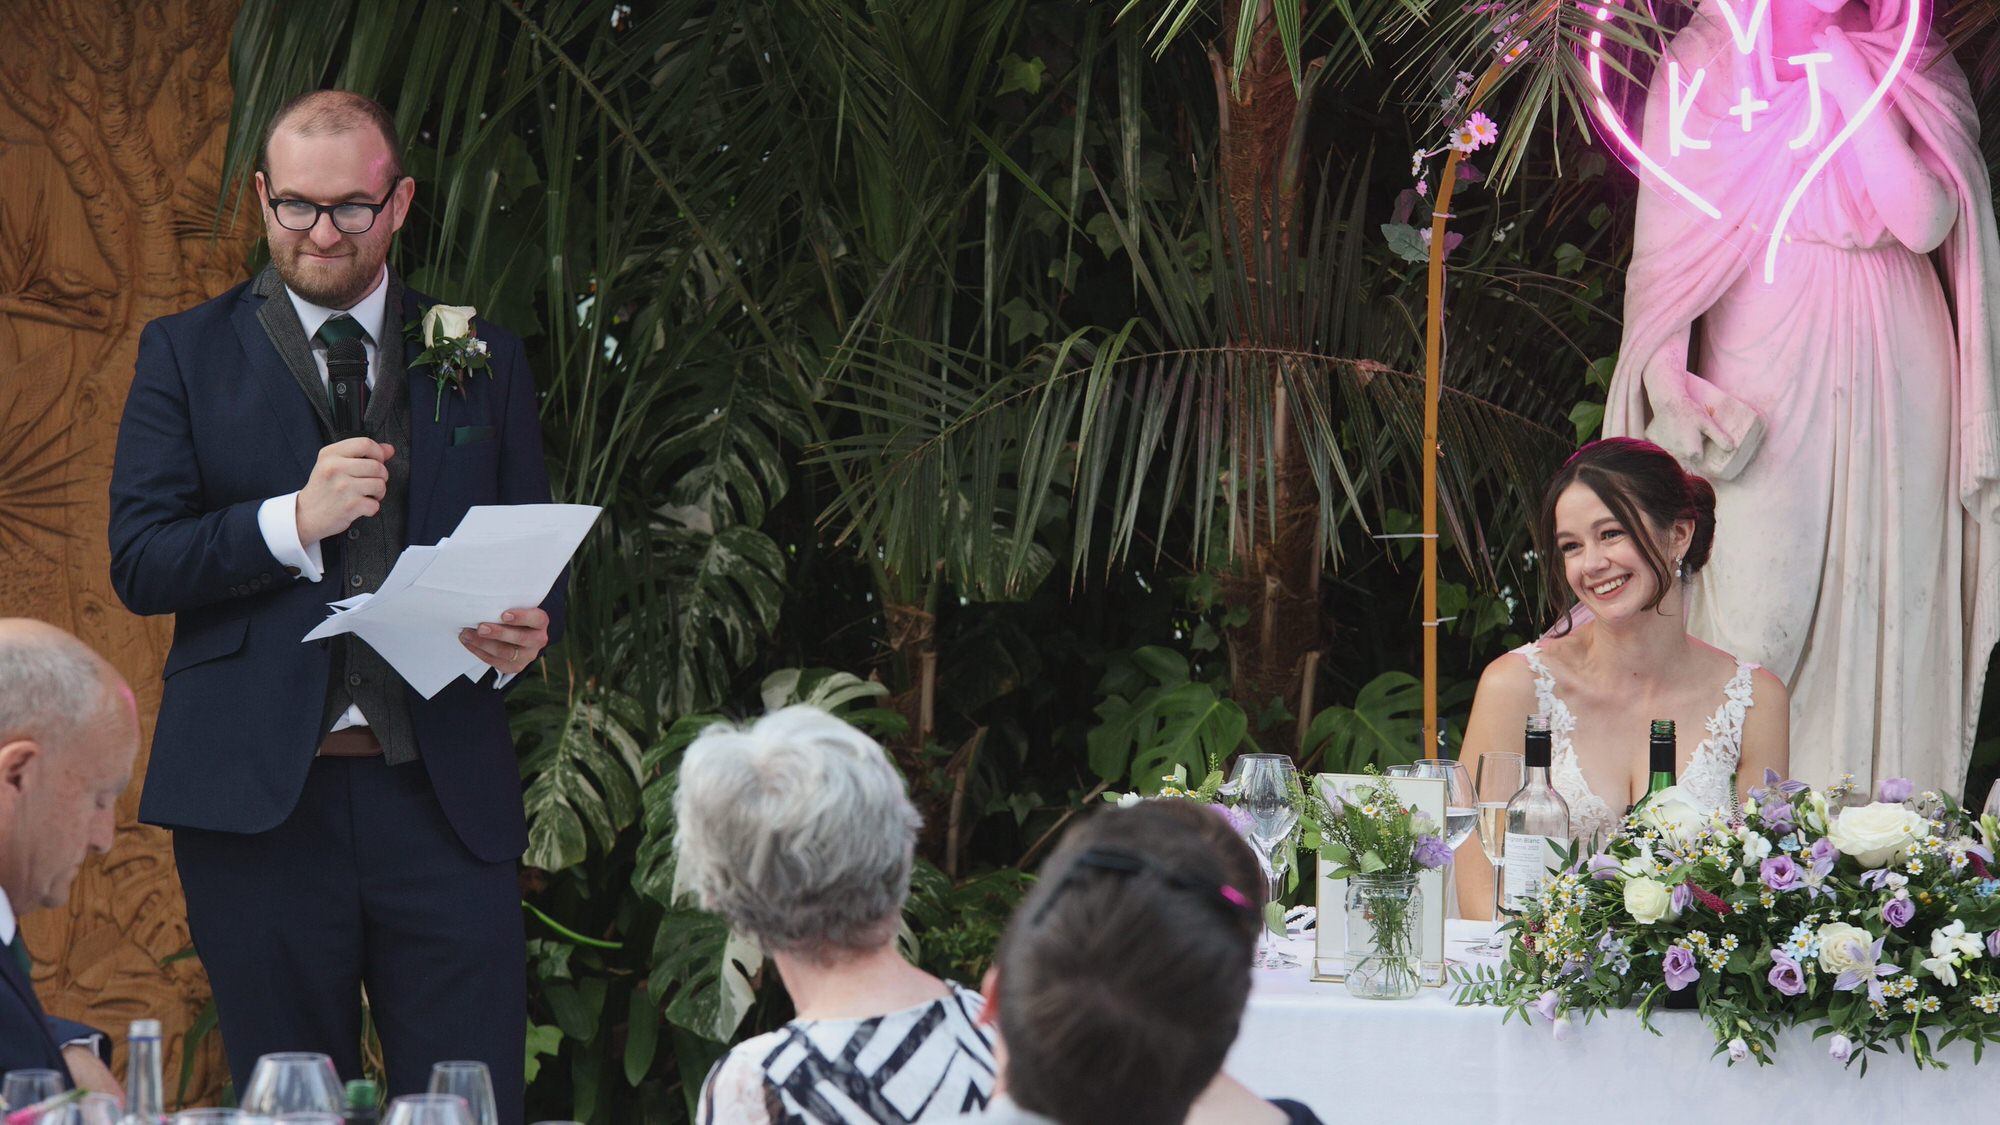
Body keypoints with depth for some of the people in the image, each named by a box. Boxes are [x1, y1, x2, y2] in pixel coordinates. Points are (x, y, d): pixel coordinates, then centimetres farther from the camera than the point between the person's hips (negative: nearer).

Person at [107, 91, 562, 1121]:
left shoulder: (481, 358, 14)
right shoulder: (187, 356, 8)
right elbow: (139, 563, 1)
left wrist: (528, 632, -6)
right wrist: (293, 520, -14)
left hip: (443, 794, 1)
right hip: (259, 795, -1)